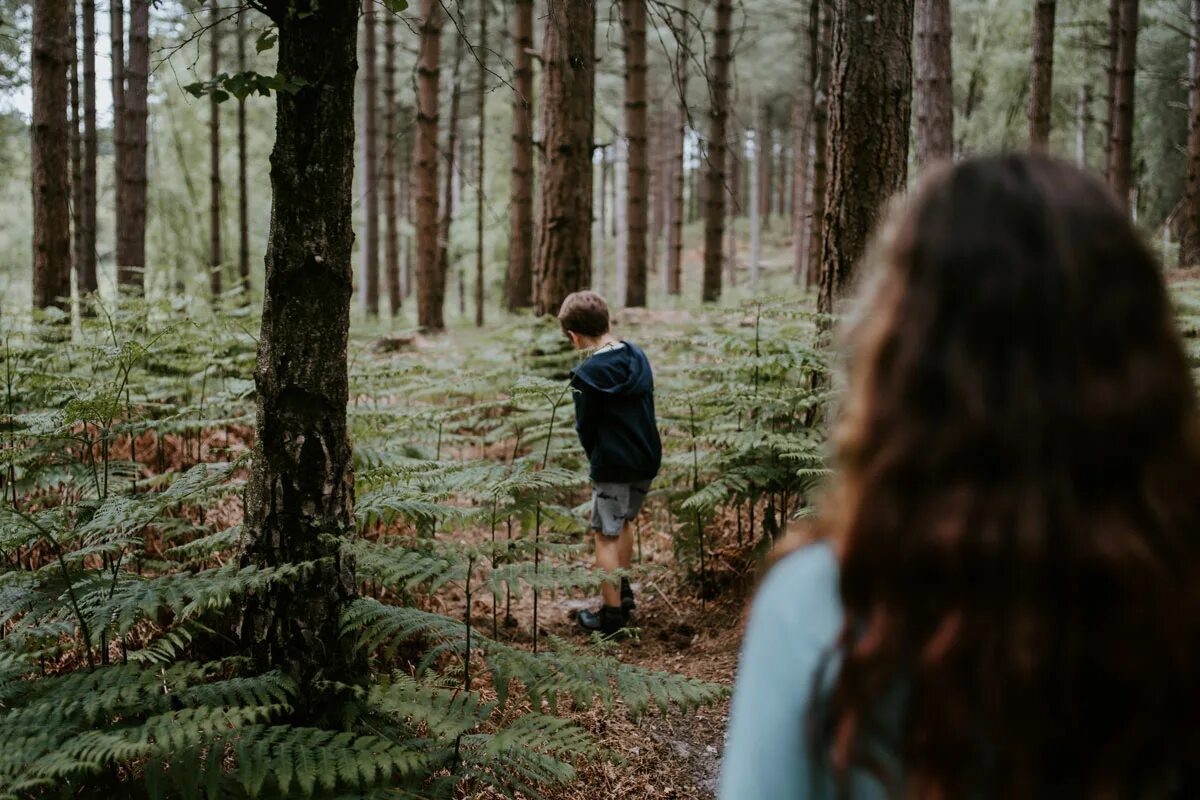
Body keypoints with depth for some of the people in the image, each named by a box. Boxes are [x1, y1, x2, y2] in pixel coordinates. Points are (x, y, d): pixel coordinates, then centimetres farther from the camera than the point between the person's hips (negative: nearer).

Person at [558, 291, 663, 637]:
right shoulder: (637, 355, 1)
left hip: (612, 465, -7)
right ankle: (623, 592, 39)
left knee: (606, 536, 4)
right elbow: (645, 406, 9)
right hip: (648, 458, 7)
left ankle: (612, 614, 8)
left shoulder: (587, 374, -19)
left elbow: (585, 428, -10)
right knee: (624, 521, 26)